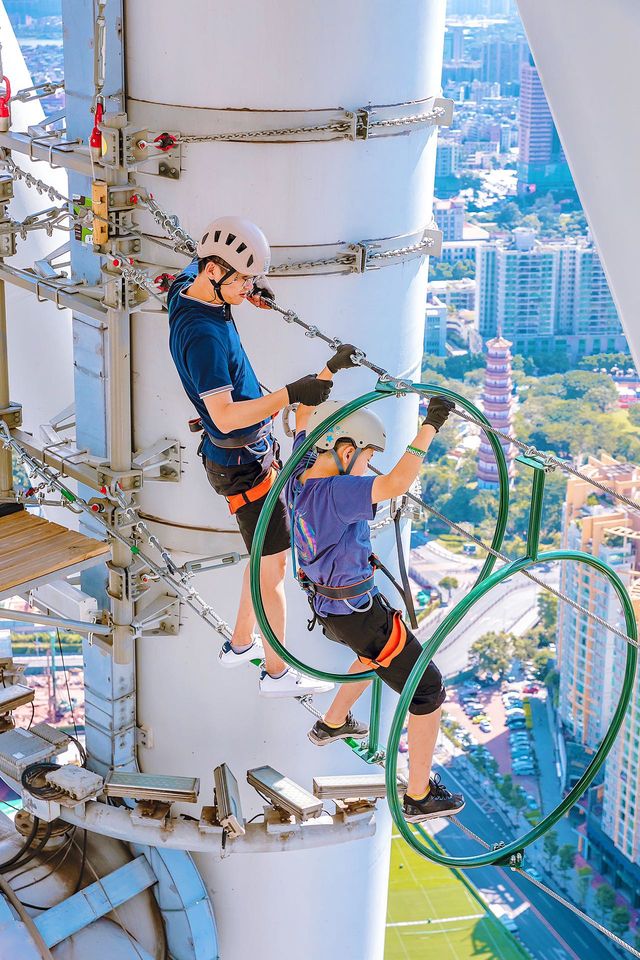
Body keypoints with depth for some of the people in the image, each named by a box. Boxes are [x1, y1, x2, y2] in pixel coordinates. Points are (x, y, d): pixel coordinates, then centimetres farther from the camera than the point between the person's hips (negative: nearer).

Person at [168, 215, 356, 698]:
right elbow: (225, 416, -36)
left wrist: (251, 288, 6)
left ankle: (240, 644, 38)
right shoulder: (202, 335, -30)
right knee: (274, 567, 3)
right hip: (243, 465, -10)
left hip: (255, 450, 10)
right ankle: (278, 673, 18)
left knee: (267, 556, 22)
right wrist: (291, 394, -42)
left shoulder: (190, 283, -2)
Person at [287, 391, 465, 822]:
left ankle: (332, 724, 54)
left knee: (377, 653, 39)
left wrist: (329, 369, 10)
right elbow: (397, 483, -46)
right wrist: (430, 425, -40)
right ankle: (420, 796, 14)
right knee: (429, 691, 5)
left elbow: (305, 414, 9)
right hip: (361, 615, -9)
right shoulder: (335, 493, -32)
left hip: (328, 607, 9)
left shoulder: (300, 475, -7)